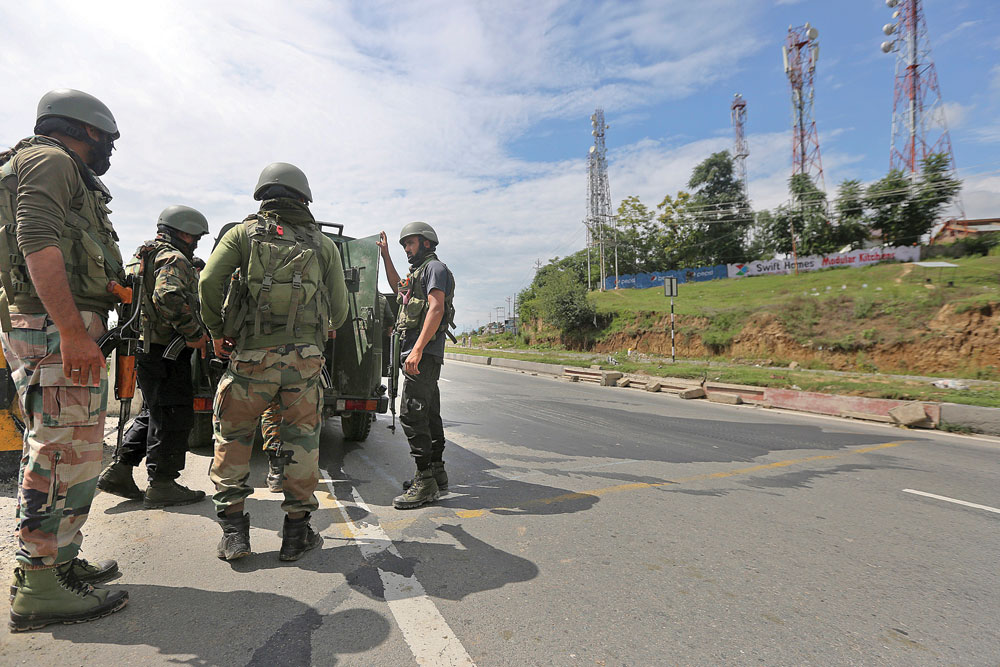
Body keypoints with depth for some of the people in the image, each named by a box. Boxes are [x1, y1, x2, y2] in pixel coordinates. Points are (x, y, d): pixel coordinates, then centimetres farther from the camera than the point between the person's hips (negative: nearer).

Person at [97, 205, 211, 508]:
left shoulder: (140, 257, 23)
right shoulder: (173, 259, -10)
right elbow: (169, 297, -29)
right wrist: (194, 334, -23)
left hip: (145, 349, 10)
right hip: (166, 353, -10)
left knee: (153, 414, 20)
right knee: (173, 416, -2)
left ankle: (118, 472, 21)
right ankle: (161, 485, 5)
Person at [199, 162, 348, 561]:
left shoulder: (244, 233, 7)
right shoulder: (323, 244, 11)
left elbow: (210, 280, -6)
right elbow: (339, 309, 8)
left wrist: (217, 331, 8)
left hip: (252, 354, 0)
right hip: (306, 357, 1)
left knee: (232, 436, 16)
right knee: (302, 439, 12)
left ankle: (233, 532, 17)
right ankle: (296, 532, 18)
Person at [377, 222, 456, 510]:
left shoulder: (435, 267, -6)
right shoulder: (419, 272, 25)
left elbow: (436, 308, -19)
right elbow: (398, 288, 44)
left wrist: (417, 349, -27)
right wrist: (385, 255, 37)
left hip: (424, 353, -10)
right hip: (423, 356, 10)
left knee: (412, 414, -14)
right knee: (429, 414, 12)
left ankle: (425, 482, -11)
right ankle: (437, 474, 20)